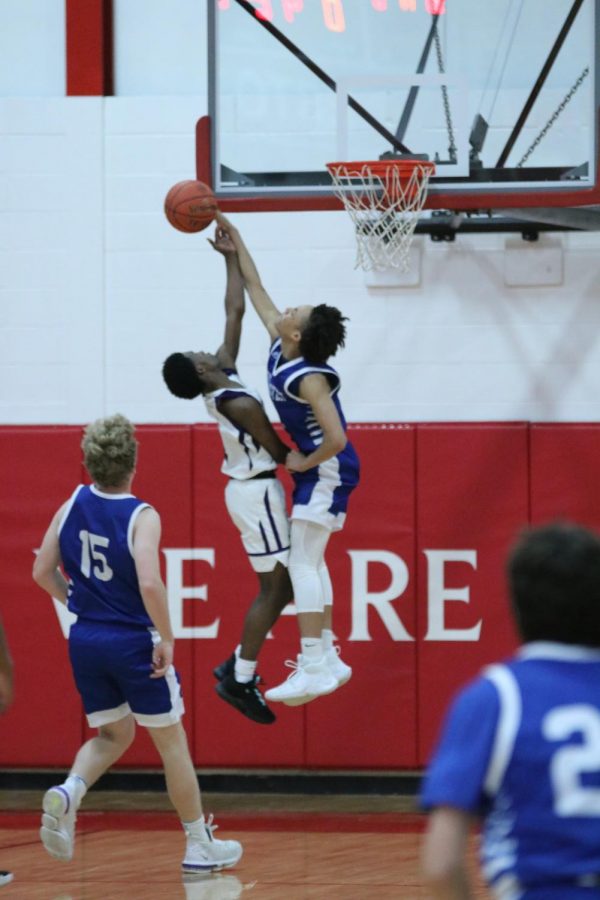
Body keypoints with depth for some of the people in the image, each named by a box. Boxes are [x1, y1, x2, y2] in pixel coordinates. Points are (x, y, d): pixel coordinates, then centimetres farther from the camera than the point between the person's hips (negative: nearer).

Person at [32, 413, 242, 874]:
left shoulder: (72, 506, 1)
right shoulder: (141, 517, -16)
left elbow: (43, 572, 6)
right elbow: (149, 582, -28)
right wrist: (167, 639, -16)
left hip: (85, 642, 5)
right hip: (133, 644, -5)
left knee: (113, 736, 21)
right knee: (171, 740, 11)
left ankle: (69, 791, -9)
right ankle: (200, 844, 20)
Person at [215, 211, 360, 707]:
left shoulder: (309, 378, -26)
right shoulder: (278, 348, -1)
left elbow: (336, 439, -33)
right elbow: (255, 288, 9)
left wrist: (306, 463, -17)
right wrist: (233, 237, 8)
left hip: (328, 469, -10)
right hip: (320, 469, 10)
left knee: (302, 563, -12)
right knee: (311, 560, 15)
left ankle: (314, 668, -14)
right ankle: (327, 657, 20)